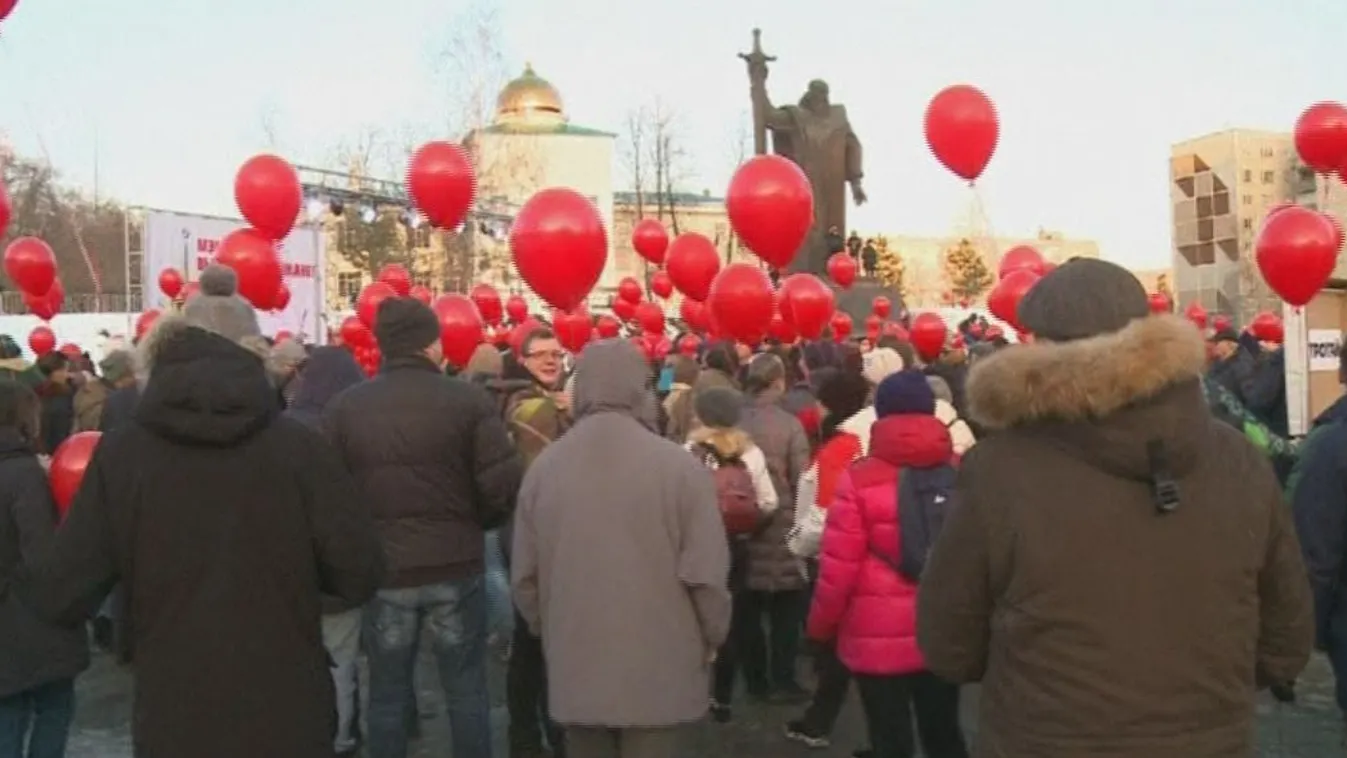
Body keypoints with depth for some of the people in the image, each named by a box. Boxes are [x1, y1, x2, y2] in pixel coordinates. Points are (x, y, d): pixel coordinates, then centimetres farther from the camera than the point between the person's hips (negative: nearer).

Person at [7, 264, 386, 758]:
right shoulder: (300, 447, -10)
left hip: (173, 718, 1)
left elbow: (64, 597, -5)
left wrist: (19, 572, 17)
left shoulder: (121, 453, -8)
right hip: (287, 715, 0)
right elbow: (359, 575, -9)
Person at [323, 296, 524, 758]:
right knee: (466, 692, 12)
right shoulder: (469, 400, -10)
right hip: (457, 566, -1)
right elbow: (504, 484, -13)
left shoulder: (344, 407, -4)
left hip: (383, 570, 2)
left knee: (387, 695, 14)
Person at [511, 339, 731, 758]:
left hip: (576, 664, 3)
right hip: (657, 665, -3)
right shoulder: (678, 465, -14)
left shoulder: (543, 467, -4)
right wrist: (713, 636, 6)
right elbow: (705, 573, -12)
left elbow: (524, 574, 3)